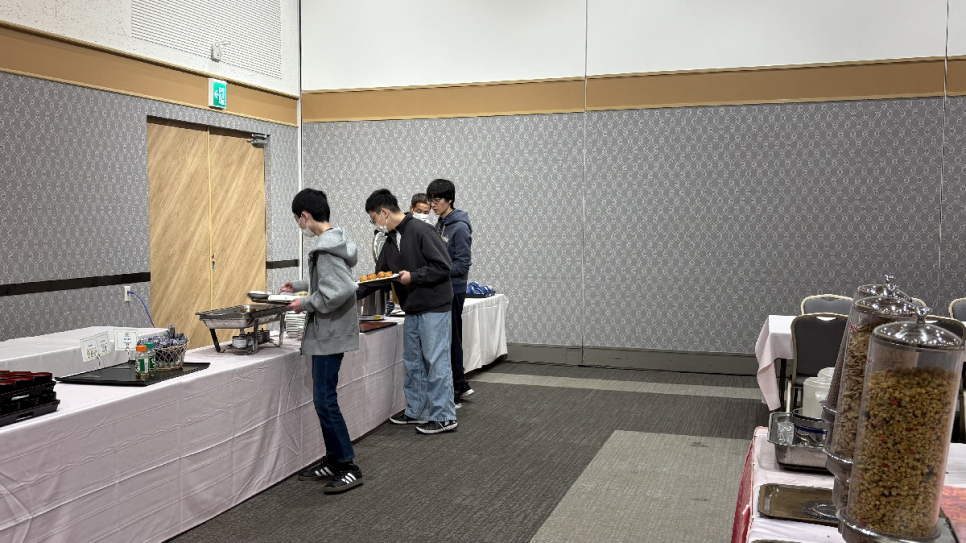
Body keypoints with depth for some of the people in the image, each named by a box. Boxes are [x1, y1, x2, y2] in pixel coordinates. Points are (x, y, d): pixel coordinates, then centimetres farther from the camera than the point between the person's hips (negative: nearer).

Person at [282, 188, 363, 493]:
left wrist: (306, 304, -18)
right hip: (329, 333, 10)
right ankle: (333, 460, 24)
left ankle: (349, 467, 1)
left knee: (325, 401, -6)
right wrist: (299, 285, 26)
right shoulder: (332, 241, 11)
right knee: (324, 399, 15)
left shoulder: (326, 248, -19)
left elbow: (342, 289, -29)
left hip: (329, 334, -10)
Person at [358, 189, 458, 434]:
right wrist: (355, 294, 11)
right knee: (413, 363, 15)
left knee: (436, 361, -4)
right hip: (412, 310, 9)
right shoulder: (391, 239, 12)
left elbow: (443, 267, -18)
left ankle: (444, 417, 4)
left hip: (434, 308, -9)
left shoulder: (420, 231, -15)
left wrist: (413, 276, -19)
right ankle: (416, 412, 26)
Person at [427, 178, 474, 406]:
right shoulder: (440, 224, 12)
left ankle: (454, 394, 6)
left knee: (451, 340, -3)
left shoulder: (460, 227, -15)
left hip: (453, 290, -9)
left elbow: (463, 264, -19)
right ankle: (461, 385, 27)